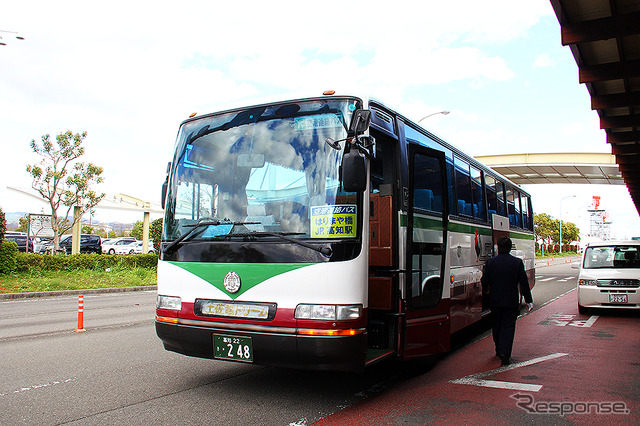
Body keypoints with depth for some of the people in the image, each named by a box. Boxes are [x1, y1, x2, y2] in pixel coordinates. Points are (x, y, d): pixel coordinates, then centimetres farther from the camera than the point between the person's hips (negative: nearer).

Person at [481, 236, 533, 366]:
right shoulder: (517, 262, -6)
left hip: (495, 300, 1)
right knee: (508, 326, 3)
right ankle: (505, 353, -9)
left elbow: (484, 282, 0)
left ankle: (499, 350, 29)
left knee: (496, 326, 16)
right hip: (511, 301, -1)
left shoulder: (490, 262, -5)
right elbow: (524, 283, -3)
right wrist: (529, 300, 4)